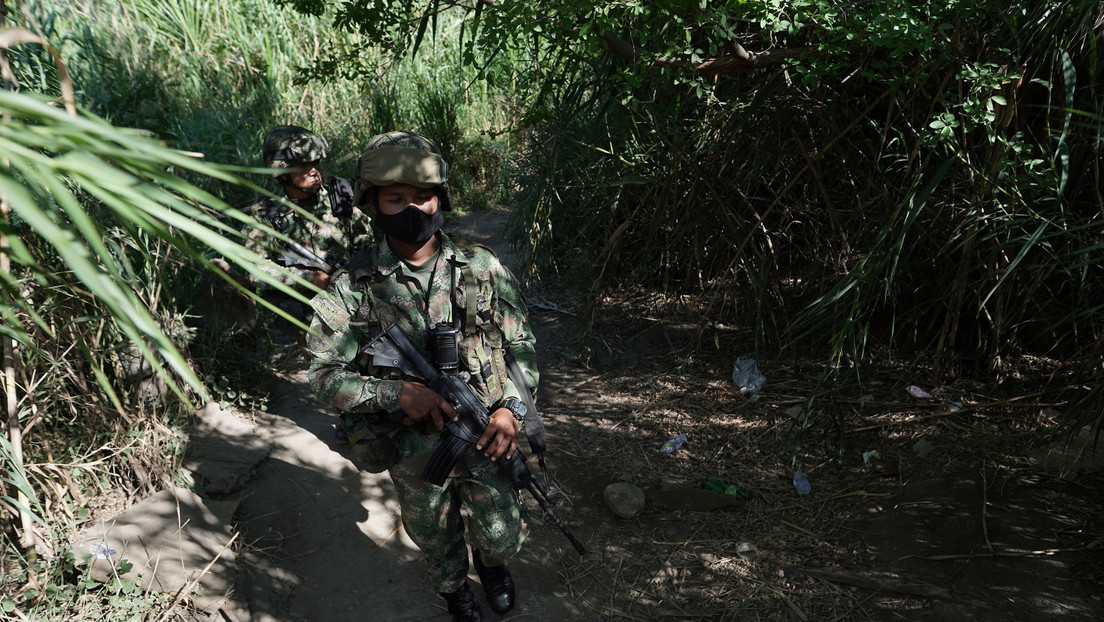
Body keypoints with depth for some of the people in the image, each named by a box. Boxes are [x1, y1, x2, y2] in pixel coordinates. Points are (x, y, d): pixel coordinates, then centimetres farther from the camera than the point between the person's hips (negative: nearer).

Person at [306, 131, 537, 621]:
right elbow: (325, 375, -12)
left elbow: (521, 345, -1)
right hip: (411, 449, -1)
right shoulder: (354, 288, -13)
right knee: (436, 541, 22)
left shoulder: (481, 267, -9)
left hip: (485, 435, 1)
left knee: (502, 537, 16)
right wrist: (400, 393, -25)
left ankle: (491, 563, 53)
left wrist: (510, 408, -16)